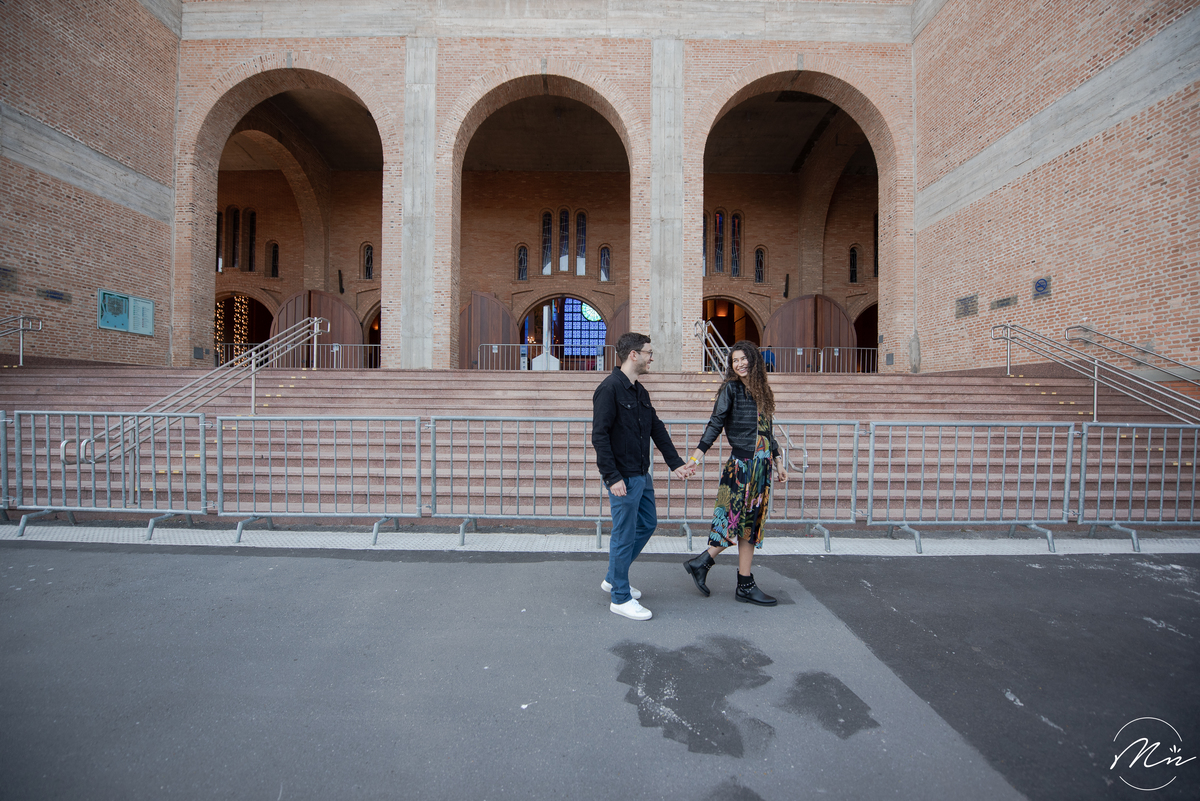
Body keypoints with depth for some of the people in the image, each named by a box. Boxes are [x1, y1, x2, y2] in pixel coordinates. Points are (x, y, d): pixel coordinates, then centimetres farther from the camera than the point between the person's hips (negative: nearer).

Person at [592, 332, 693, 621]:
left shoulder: (640, 391, 13)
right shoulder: (609, 389, -15)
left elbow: (657, 429, 16)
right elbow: (599, 436, -19)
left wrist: (676, 463, 11)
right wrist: (612, 477, -21)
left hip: (642, 475, 10)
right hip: (623, 478, -10)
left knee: (647, 524, 19)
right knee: (624, 535, 1)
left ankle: (614, 578, 34)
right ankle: (620, 598, 18)